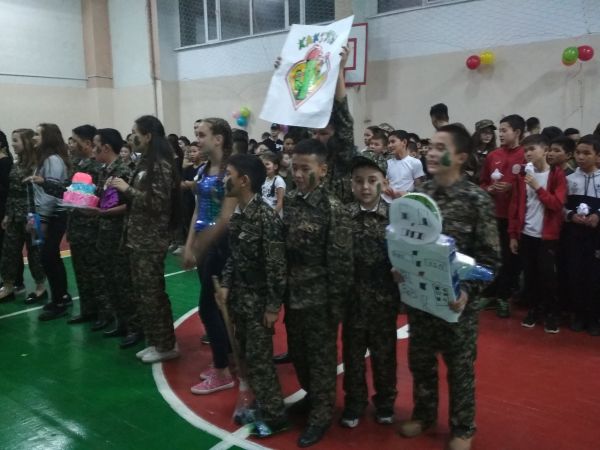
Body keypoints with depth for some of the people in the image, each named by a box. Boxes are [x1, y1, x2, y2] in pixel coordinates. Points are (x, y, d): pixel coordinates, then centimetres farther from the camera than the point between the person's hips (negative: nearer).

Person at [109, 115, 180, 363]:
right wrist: (122, 188, 5)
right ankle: (154, 341, 24)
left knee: (152, 292, -2)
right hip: (138, 236, 9)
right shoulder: (145, 162, 13)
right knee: (142, 291, 13)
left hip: (152, 239, -9)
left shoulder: (161, 165, -14)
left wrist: (127, 188, -17)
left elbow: (157, 202, -21)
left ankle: (166, 345, 12)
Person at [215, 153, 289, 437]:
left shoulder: (266, 217, -20)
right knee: (246, 356, 16)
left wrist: (273, 306, -18)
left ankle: (274, 416, 18)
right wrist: (226, 285, 7)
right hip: (239, 297, 7)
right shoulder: (237, 215, 4)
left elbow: (277, 265, -20)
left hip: (259, 300, -7)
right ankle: (259, 404, 33)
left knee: (259, 359, 2)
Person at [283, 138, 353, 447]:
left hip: (319, 298, -6)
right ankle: (311, 396, 43)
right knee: (297, 353, 19)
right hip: (293, 295, 6)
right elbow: (282, 250, 8)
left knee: (321, 357, 9)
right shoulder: (289, 202, 2)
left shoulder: (333, 209, -15)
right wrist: (282, 291, 8)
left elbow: (341, 262, -14)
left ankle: (321, 415, 26)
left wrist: (335, 304, -13)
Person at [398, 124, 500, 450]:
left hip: (456, 299, -4)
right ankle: (423, 413, 41)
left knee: (460, 366, 12)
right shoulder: (418, 194, 0)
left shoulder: (477, 199, -12)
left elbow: (490, 257, -11)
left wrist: (468, 290, -21)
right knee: (420, 360, 18)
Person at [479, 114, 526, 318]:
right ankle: (489, 294, 20)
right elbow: (482, 183, 17)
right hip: (493, 214, 4)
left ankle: (505, 298, 17)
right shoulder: (492, 156, 8)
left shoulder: (526, 156, -7)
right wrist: (489, 189, -2)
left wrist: (512, 188, -16)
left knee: (511, 258, 4)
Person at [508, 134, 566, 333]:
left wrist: (538, 187, -19)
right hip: (526, 234, 3)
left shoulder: (557, 174, -4)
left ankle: (551, 314, 17)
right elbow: (514, 206, 6)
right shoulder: (522, 175, 6)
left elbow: (557, 204, -12)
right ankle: (534, 310, 24)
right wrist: (513, 234, 4)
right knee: (530, 275, 9)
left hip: (547, 235, -3)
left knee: (547, 275, 1)